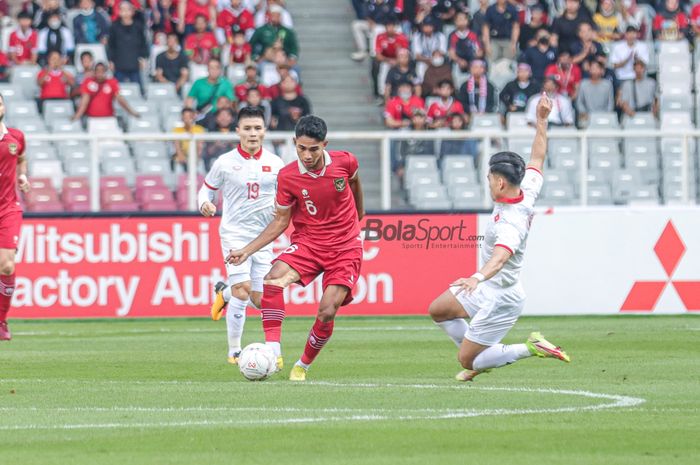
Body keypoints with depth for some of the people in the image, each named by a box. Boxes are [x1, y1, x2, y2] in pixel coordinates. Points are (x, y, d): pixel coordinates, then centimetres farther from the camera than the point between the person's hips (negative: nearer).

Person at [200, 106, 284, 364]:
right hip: (234, 233, -3)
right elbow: (207, 188, 7)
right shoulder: (225, 163, -3)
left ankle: (224, 291, 37)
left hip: (263, 235, 4)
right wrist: (205, 203, -15)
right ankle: (234, 350, -5)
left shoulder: (275, 163, 3)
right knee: (243, 289, -17)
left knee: (259, 299, 2)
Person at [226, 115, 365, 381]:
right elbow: (280, 222, 0)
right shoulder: (287, 177, -11)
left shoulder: (345, 162, -10)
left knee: (327, 313, -15)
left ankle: (303, 365, 10)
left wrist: (359, 214, 33)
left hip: (345, 248, 0)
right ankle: (273, 351, -31)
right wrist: (247, 250, -9)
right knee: (273, 280, -30)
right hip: (307, 242, 0)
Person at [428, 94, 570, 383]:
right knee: (437, 310, 24)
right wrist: (541, 121, 10)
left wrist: (478, 277, -71)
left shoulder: (510, 224, -35)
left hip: (499, 298, -10)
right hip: (486, 287, 10)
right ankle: (479, 359, 34)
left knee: (467, 361, -1)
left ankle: (530, 349, 1)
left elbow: (501, 256, -54)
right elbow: (537, 158, 7)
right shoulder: (527, 193, -9)